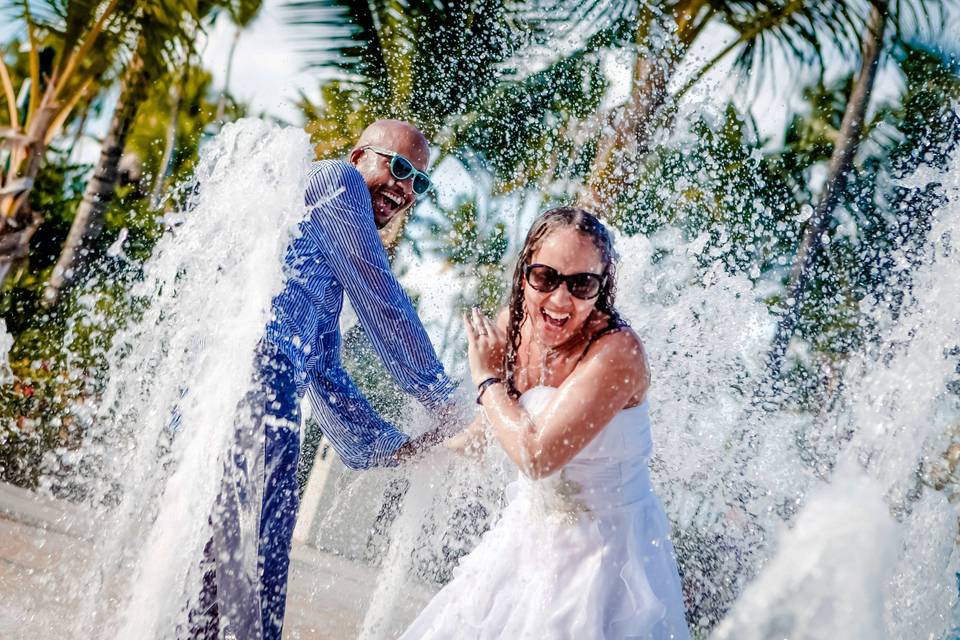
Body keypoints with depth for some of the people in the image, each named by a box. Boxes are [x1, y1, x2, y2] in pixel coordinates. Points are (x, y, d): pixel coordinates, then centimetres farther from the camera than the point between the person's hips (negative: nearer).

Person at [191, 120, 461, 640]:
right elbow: (381, 302, 2)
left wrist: (397, 449, 29)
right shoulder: (337, 178, 8)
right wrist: (443, 400, 8)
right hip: (253, 363, -10)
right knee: (259, 539, -13)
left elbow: (324, 375, 33)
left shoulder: (329, 265, 33)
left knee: (226, 538, 10)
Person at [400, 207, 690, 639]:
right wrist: (471, 437, 31)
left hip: (604, 550, -7)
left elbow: (535, 456, -32)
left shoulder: (616, 352, -27)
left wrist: (487, 377, -19)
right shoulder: (513, 324, -6)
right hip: (528, 535, 7)